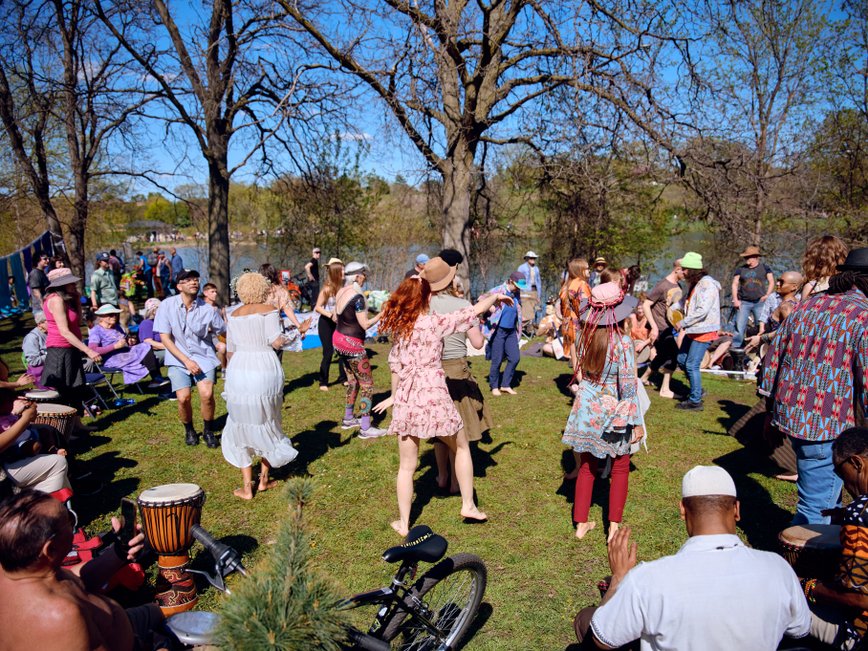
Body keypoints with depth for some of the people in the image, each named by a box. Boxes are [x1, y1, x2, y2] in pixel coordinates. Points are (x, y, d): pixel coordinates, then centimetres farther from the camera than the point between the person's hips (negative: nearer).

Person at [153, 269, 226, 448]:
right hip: (178, 359, 0)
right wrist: (186, 361, -15)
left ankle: (209, 430, 9)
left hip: (204, 356, 0)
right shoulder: (167, 305, -9)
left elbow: (225, 333, 0)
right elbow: (165, 338, -8)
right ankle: (189, 430, 17)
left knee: (207, 394, -19)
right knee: (183, 397, -15)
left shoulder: (207, 309, -8)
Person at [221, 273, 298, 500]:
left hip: (238, 370, 2)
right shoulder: (269, 311, -3)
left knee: (241, 425, 12)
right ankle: (264, 479, 26)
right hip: (265, 371, -2)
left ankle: (247, 487, 12)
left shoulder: (233, 315, 10)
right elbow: (277, 341, -14)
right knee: (267, 424, 18)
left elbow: (230, 350, 13)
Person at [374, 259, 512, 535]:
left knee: (407, 465, 13)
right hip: (435, 398, -3)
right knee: (461, 447, 22)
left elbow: (395, 364, 12)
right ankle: (468, 505, 28)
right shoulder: (435, 322, -10)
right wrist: (496, 296, 16)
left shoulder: (398, 327, 3)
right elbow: (477, 310, -2)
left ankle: (403, 523, 21)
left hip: (405, 401, 3)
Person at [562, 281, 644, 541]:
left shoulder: (584, 336, -5)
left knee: (587, 466, 17)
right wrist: (637, 422, -9)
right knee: (620, 469, 14)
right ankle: (614, 527, 16)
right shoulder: (622, 342, -19)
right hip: (614, 413, -4)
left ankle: (581, 524, 23)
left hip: (586, 409, 4)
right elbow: (628, 386, -16)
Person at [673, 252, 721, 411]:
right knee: (682, 360, 15)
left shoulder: (708, 285, -18)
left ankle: (695, 401, 2)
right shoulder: (694, 284, 13)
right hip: (693, 330, 10)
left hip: (704, 331, -10)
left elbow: (702, 310, -26)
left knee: (692, 365, -7)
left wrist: (683, 323, -21)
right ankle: (697, 390, 30)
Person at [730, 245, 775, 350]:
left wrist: (767, 295, -6)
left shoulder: (764, 268, 6)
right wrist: (735, 299, -3)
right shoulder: (740, 270, 8)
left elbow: (771, 282, 8)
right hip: (744, 302, 1)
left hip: (760, 302, -1)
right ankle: (735, 346, -5)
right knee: (739, 325, -8)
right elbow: (734, 284, 8)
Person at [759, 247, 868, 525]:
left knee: (828, 487, 29)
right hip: (828, 426, -8)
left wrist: (772, 407, 21)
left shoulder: (807, 305, 8)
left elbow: (774, 355, 12)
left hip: (789, 415, 8)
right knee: (816, 508, 2)